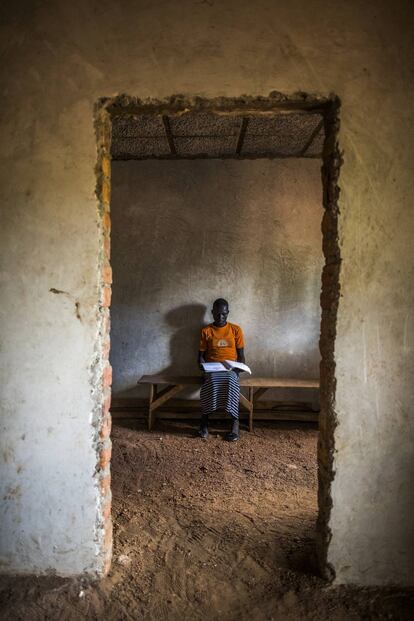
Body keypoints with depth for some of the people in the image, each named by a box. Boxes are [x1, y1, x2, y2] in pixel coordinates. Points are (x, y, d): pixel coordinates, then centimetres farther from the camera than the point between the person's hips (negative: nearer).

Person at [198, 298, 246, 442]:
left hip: (231, 368, 0)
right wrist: (203, 366, -13)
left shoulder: (236, 329, 7)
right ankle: (204, 421, -25)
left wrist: (239, 369, -11)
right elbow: (201, 354, 8)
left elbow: (241, 355, 7)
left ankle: (235, 423, -30)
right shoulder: (206, 331, 7)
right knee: (211, 381, -37)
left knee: (231, 381, -37)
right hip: (211, 368, 0)